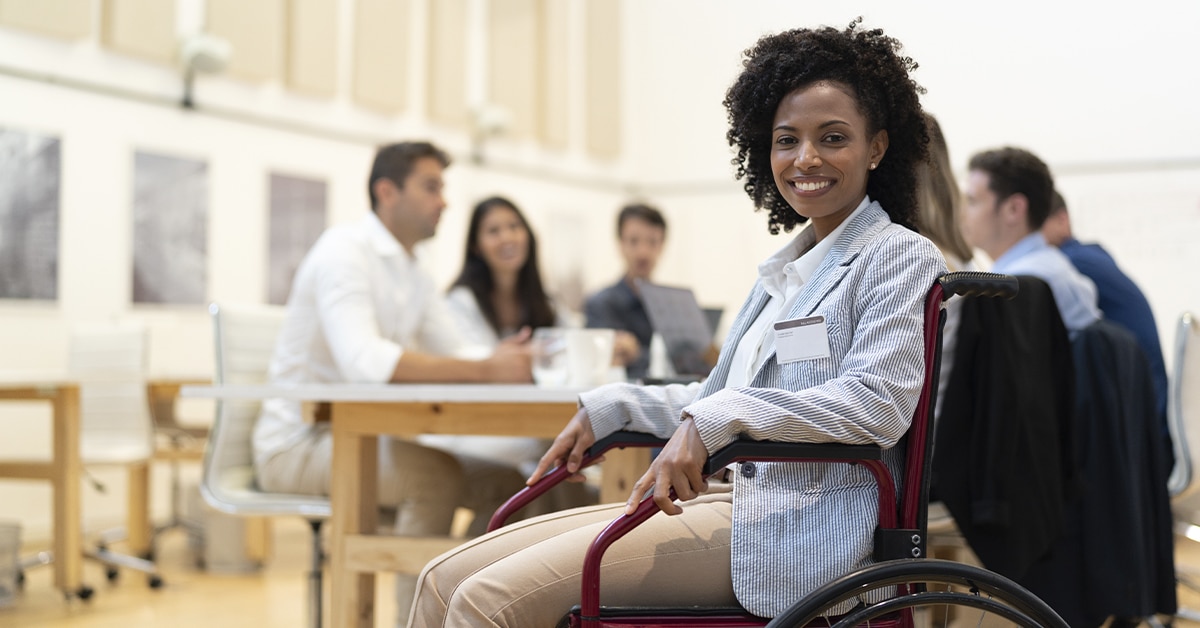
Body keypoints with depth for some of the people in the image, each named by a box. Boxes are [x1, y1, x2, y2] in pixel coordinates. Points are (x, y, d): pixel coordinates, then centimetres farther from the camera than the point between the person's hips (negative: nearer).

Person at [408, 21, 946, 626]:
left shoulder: (901, 257, -1)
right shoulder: (783, 271, 24)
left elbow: (878, 404, -16)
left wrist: (717, 418, -25)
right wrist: (607, 407, 17)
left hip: (794, 527, -8)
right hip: (735, 497, 8)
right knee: (447, 579, -4)